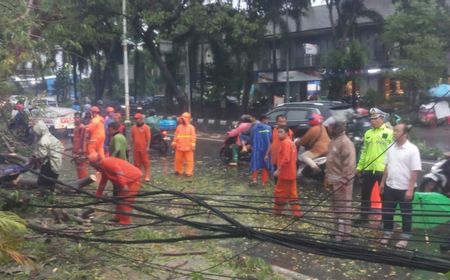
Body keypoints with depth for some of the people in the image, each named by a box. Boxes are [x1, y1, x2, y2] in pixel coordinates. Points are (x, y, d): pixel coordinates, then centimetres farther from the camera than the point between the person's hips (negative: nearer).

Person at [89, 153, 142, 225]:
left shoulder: (107, 162, -20)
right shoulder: (103, 168, 13)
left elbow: (119, 172, -31)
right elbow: (102, 183, 22)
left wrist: (124, 186, -33)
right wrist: (97, 196, 25)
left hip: (134, 178, -11)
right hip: (128, 180, 11)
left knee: (125, 201, -10)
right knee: (120, 199, 17)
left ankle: (124, 221, -5)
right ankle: (119, 218, 27)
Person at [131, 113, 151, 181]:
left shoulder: (146, 127, -6)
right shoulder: (133, 127, 8)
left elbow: (148, 138, -8)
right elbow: (132, 137, 14)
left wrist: (147, 147, -12)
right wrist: (132, 145, 9)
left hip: (143, 149, -5)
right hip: (135, 149, 5)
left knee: (146, 163, -1)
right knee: (137, 163, 10)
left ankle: (147, 176, 3)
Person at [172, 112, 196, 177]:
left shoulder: (191, 127, -3)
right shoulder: (179, 127, 8)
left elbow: (193, 137, -7)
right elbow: (175, 136, 10)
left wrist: (193, 145, -12)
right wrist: (174, 143, 7)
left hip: (188, 147, -4)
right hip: (179, 147, 4)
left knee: (189, 160, 0)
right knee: (178, 159, 10)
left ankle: (189, 172, 6)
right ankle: (179, 171, 25)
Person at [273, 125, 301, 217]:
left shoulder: (285, 143, -17)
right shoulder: (291, 142, 14)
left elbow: (285, 159, -26)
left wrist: (278, 170, -22)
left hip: (285, 173, -10)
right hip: (291, 173, 10)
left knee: (279, 192, 4)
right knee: (292, 193, 12)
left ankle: (277, 210, 15)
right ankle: (297, 212, 11)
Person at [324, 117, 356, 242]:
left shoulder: (345, 142, -17)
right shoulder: (333, 141, 13)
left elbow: (349, 164, -21)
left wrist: (344, 181, -22)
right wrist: (327, 178, 18)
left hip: (341, 182, -10)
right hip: (333, 181, 10)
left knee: (344, 208, -2)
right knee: (336, 207, 18)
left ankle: (344, 235, 6)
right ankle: (338, 232, 29)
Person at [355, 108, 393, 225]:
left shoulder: (389, 133, -4)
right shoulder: (368, 133, 13)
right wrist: (359, 166, 13)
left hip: (383, 169, -6)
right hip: (368, 169, 6)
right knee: (365, 194, 13)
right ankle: (364, 217, 25)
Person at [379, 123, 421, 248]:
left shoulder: (412, 149, -14)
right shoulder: (391, 148, 4)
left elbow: (415, 171, -15)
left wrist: (410, 189, -18)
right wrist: (383, 182, 12)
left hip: (405, 188, -5)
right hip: (390, 186, 6)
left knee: (406, 214, 8)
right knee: (387, 212, 13)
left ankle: (405, 237, 22)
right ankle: (387, 233, 29)